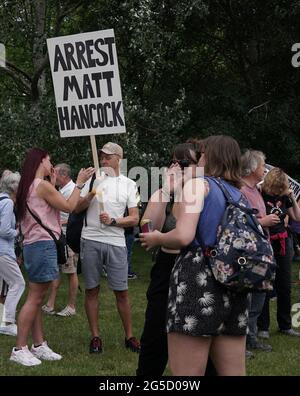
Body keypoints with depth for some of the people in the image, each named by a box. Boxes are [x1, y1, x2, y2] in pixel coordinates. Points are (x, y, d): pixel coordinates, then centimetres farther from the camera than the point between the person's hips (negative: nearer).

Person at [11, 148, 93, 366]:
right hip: (43, 244, -10)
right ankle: (20, 349, -7)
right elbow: (69, 206, -8)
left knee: (37, 298, 11)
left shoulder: (29, 187, 15)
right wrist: (79, 183, 0)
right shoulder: (43, 186, -13)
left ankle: (39, 345, 15)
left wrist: (52, 184, 22)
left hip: (33, 245, 10)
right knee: (35, 298, -8)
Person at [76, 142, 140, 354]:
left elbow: (134, 219, 4)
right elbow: (76, 209, 6)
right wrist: (90, 196, -12)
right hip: (91, 240, 1)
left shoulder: (128, 184, 7)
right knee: (91, 290, 4)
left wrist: (113, 221, -11)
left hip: (116, 242, -1)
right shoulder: (94, 179, 9)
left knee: (122, 292, 1)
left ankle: (129, 336, 12)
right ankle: (95, 336, 13)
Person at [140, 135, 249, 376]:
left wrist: (157, 239, 5)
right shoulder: (240, 195, 18)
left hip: (198, 280, -7)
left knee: (187, 374, -4)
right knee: (233, 373, 10)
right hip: (233, 286, 7)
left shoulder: (199, 184, -1)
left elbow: (183, 236, -15)